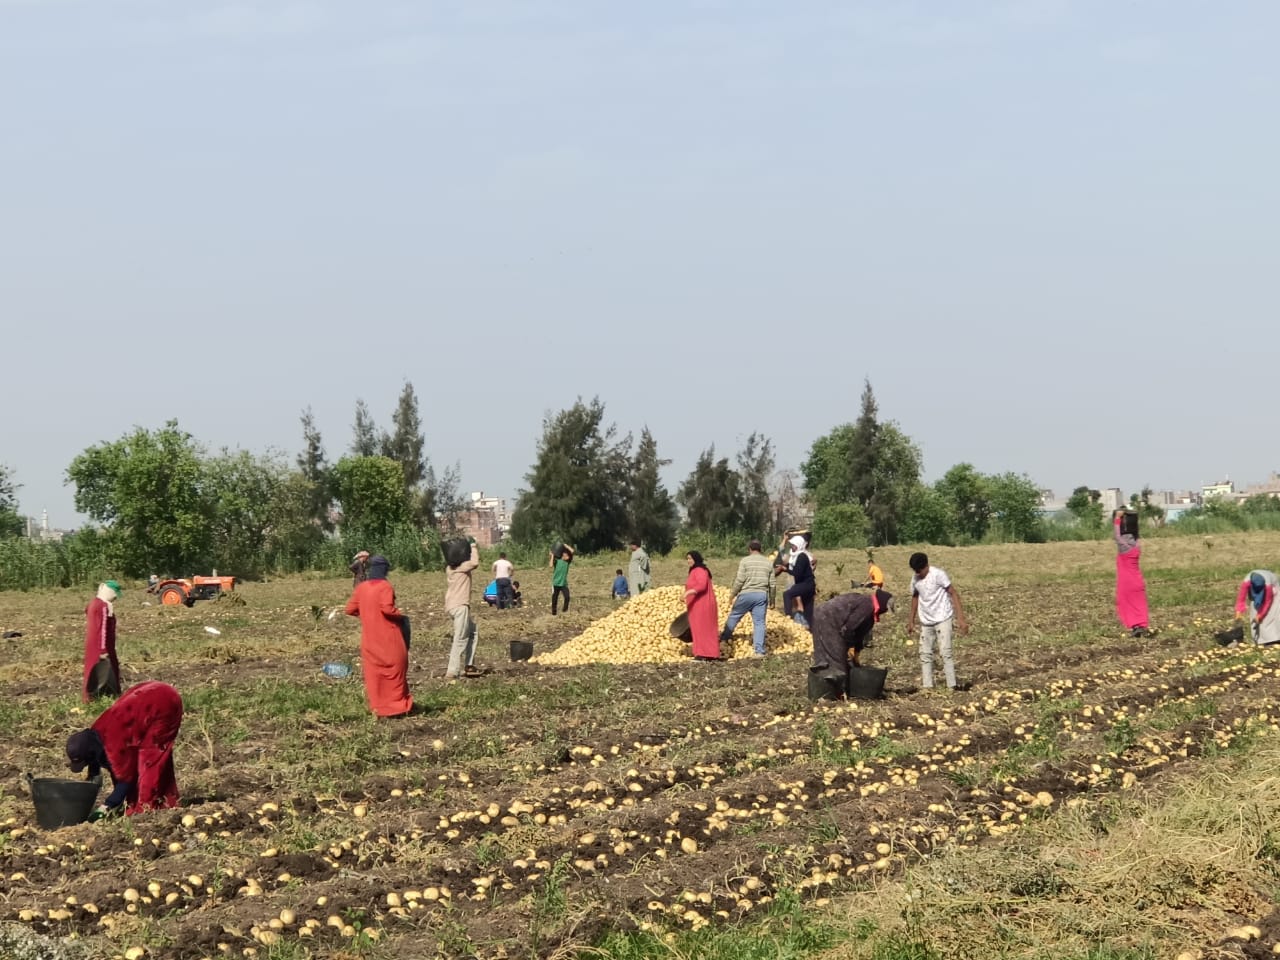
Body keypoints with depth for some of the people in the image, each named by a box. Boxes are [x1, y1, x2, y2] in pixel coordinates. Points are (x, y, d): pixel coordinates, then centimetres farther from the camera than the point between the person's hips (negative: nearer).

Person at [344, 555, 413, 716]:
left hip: (370, 639, 5)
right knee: (394, 668, 8)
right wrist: (400, 614, -8)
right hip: (388, 639, -5)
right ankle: (396, 705, 11)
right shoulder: (385, 586, -12)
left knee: (373, 672, 11)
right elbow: (387, 608, -25)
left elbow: (350, 609, 5)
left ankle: (377, 707, 10)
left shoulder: (361, 587, 4)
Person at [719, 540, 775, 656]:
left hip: (746, 594, -3)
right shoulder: (768, 562, 10)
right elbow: (771, 584, 11)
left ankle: (723, 638, 29)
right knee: (759, 622, 2)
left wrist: (732, 594, 2)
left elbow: (739, 580, -10)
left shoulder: (745, 561, -4)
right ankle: (759, 650, -4)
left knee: (733, 616, 15)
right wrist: (770, 600, 20)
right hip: (762, 595, 3)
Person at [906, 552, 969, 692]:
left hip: (943, 619, -6)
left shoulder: (938, 574, -16)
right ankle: (927, 687, 10)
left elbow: (953, 593, -16)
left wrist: (960, 618, -21)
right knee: (925, 654, 5)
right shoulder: (915, 579, 2)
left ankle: (951, 687, -10)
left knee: (946, 652, -12)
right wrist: (911, 621, 20)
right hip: (926, 621, 6)